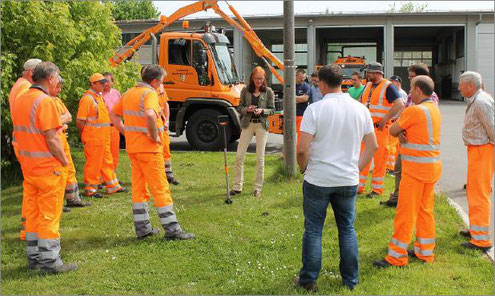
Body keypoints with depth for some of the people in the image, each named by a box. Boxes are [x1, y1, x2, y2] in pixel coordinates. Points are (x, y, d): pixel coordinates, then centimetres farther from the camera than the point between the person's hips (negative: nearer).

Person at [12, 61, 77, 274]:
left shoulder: (20, 100, 10)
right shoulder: (45, 101, -17)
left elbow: (20, 133, 14)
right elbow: (52, 139, -20)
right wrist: (64, 161, -9)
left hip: (27, 166, 8)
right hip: (48, 168, -8)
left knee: (32, 214, 15)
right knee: (49, 216, 0)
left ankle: (33, 258, 25)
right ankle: (50, 262, 6)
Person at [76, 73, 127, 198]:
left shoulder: (99, 96, 15)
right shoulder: (87, 98, -15)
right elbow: (80, 121, -17)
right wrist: (84, 136, -9)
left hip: (103, 137, 9)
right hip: (93, 138, -9)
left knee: (107, 162, 15)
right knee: (93, 163, 0)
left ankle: (113, 186, 23)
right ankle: (90, 189, 10)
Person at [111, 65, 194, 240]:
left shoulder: (129, 94, 13)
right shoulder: (150, 94, -14)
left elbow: (114, 115, 21)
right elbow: (149, 115, -34)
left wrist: (127, 133, 14)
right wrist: (154, 136, -21)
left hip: (132, 146, 8)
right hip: (149, 148, -8)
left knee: (138, 188, 13)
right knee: (160, 188, -3)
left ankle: (142, 228, 20)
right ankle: (171, 229, 1)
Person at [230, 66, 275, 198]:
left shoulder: (268, 92, 1)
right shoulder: (245, 91, 4)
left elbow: (272, 110, 3)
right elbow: (240, 107, 8)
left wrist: (262, 111, -16)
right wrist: (247, 109, -13)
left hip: (262, 125, -1)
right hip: (247, 124, 2)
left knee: (260, 158, 1)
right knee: (239, 156, -1)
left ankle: (258, 188, 11)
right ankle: (237, 186, 10)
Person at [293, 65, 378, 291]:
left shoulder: (315, 109, -13)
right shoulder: (360, 109, 1)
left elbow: (302, 149, -17)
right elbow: (373, 146, 6)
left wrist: (304, 169, 1)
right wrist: (356, 168, 13)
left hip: (317, 179, -4)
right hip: (349, 181, 4)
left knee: (313, 230, 9)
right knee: (347, 229, 16)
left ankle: (308, 280, 19)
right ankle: (351, 280, 25)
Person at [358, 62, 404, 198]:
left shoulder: (388, 86, -8)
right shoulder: (368, 86, 14)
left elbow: (399, 105, -17)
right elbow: (361, 102, 28)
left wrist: (385, 119, -16)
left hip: (379, 128, -7)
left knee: (379, 159, -1)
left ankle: (377, 189, 8)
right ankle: (359, 186, 17)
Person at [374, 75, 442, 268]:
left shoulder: (414, 110, -17)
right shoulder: (434, 109, 12)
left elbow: (392, 131, -7)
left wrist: (399, 131, 10)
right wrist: (403, 133, -5)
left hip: (416, 167, -9)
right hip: (433, 165, 9)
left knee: (405, 212, -3)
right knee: (425, 210, 15)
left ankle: (397, 256, 3)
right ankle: (425, 252, 24)